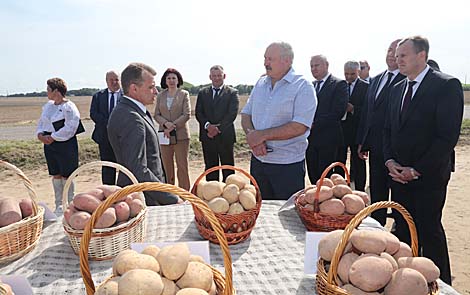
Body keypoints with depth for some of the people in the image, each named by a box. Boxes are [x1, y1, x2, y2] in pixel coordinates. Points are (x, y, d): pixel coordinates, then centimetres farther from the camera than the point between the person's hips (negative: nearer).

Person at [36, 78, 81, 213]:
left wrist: (52, 137, -17)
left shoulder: (69, 107, -12)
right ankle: (58, 205, 25)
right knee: (56, 175, 13)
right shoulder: (48, 106, 12)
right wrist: (40, 134, -2)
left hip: (65, 146, -7)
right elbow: (41, 122, 17)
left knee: (66, 176, 0)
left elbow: (69, 128, -19)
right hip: (50, 146, 7)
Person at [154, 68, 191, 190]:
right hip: (164, 135, 3)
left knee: (182, 166, -2)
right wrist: (166, 123, -12)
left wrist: (172, 126, -13)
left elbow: (187, 114, -5)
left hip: (181, 135, -3)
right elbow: (156, 115, 7)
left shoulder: (184, 94, 3)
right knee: (167, 166, 7)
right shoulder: (160, 95, 12)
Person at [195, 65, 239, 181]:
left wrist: (218, 128, -15)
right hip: (207, 136, 3)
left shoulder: (232, 93, 2)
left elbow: (232, 114, -8)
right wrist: (207, 125, -13)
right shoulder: (202, 92, 12)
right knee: (210, 167, 10)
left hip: (225, 136, -3)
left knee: (228, 168, 4)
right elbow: (198, 113, 5)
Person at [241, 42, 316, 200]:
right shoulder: (261, 83, 9)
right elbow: (246, 115, 8)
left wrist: (262, 135, -17)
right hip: (257, 161, 6)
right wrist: (254, 138, -11)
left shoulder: (303, 86, -9)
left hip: (288, 165, -5)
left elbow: (299, 127, -19)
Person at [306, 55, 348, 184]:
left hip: (328, 140, -6)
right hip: (310, 139, 6)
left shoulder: (339, 84, -4)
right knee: (313, 177, 11)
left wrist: (314, 124, -15)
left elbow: (338, 111, -14)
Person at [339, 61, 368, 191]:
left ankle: (359, 191, 18)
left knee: (358, 162, 7)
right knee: (339, 161, 9)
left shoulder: (366, 86, -2)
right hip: (340, 129, 3)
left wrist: (353, 109, -21)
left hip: (357, 130, -3)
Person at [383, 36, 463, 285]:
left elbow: (448, 136, -15)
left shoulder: (447, 85, -9)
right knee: (402, 227, 10)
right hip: (400, 174, 6)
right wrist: (390, 161, -1)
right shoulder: (397, 89, 12)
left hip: (429, 176, -5)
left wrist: (417, 169, -15)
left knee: (429, 229, 4)